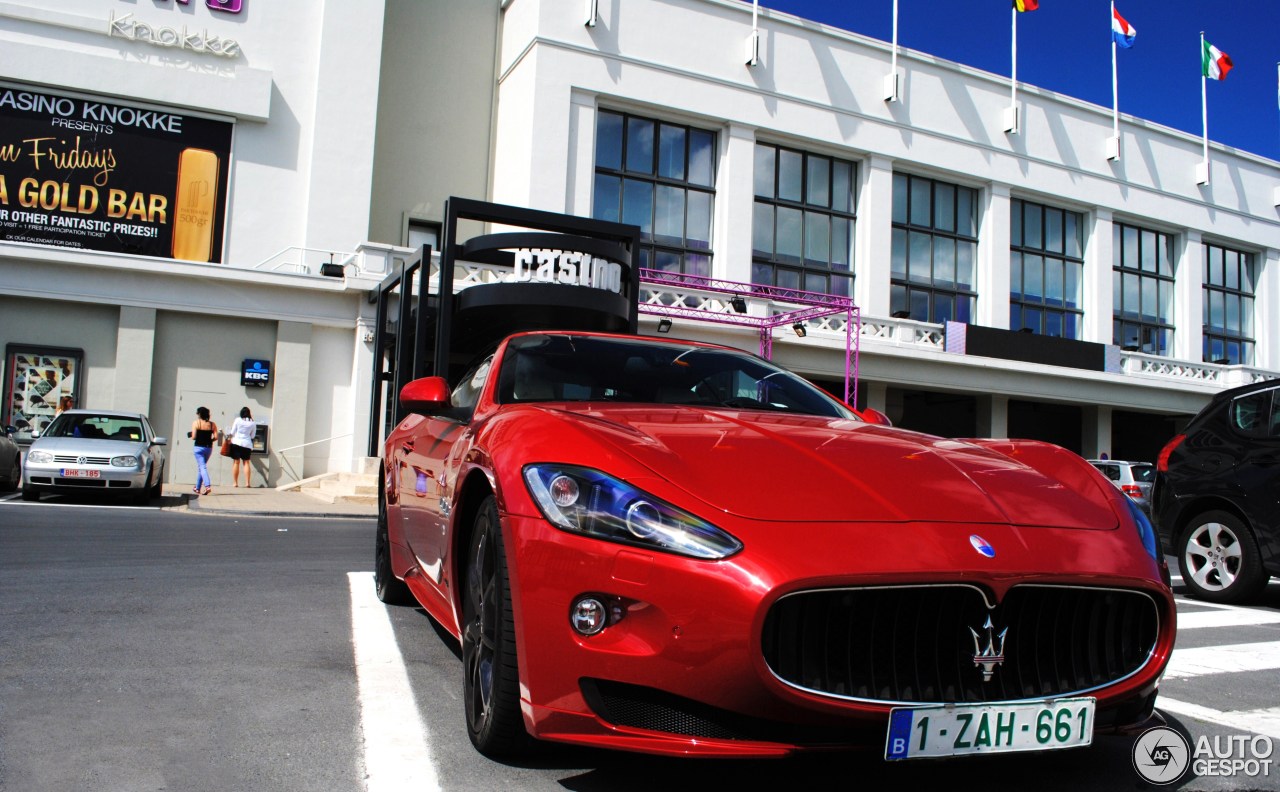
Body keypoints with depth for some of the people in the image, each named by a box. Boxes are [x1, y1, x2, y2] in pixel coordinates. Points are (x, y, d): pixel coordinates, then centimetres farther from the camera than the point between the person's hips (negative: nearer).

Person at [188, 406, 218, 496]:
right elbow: (216, 437, -3)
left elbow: (193, 437, -12)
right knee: (200, 467, 19)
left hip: (199, 447, -4)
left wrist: (191, 435, 10)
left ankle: (207, 486, -26)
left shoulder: (196, 423, -7)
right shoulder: (212, 424, 3)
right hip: (208, 448, 4)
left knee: (202, 467, -7)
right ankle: (197, 488, 25)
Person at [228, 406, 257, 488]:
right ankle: (247, 483, 0)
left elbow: (232, 433, 1)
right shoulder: (253, 423, 3)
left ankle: (235, 483, 3)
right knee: (246, 463, 6)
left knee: (236, 462, 3)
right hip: (247, 444, 1)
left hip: (236, 442, -1)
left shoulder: (238, 420, -2)